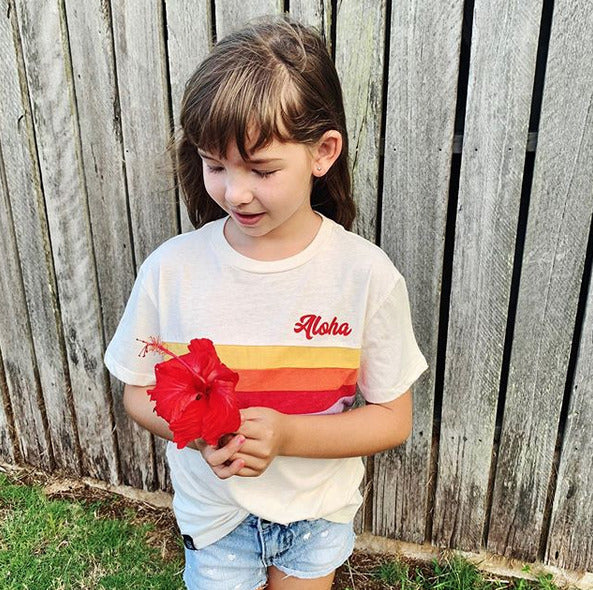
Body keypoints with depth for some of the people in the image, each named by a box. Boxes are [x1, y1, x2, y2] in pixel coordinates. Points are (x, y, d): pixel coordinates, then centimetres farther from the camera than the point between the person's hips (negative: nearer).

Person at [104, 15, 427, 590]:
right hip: (214, 512, 0)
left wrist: (287, 434, -27)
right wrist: (198, 430, -25)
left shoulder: (367, 274, -21)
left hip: (319, 512, 1)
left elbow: (393, 418, -12)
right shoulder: (171, 269, -18)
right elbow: (138, 392, -5)